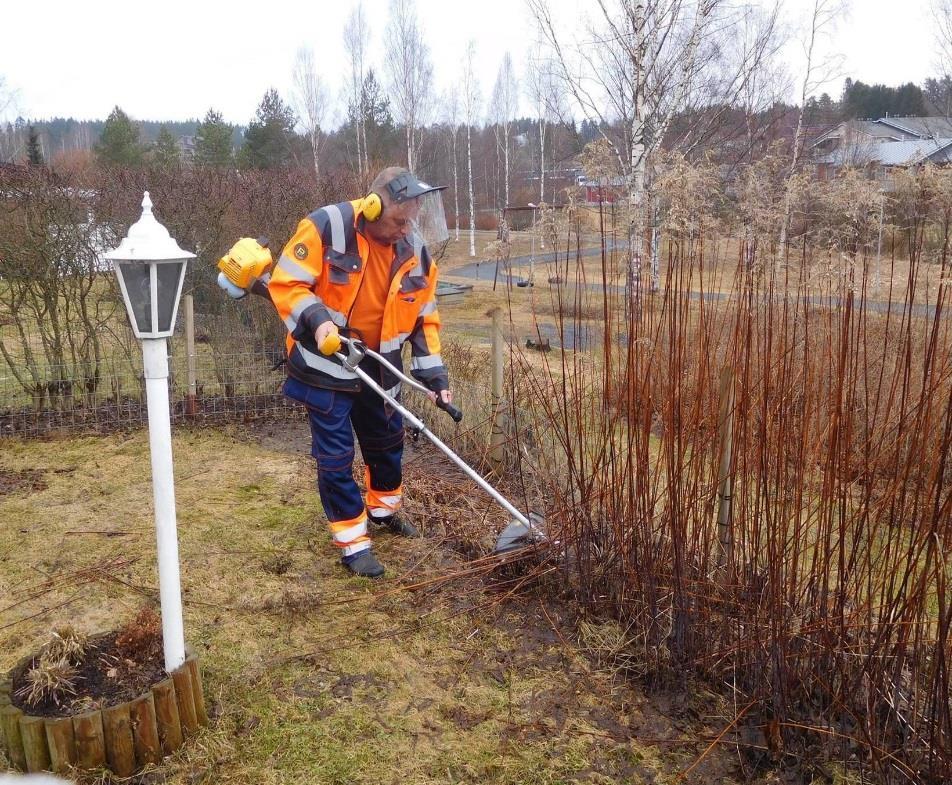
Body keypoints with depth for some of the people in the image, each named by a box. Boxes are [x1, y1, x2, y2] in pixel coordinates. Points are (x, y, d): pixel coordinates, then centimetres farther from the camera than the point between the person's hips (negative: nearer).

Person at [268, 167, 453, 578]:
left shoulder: (415, 251, -5)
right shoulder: (325, 228, -20)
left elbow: (424, 318, 3)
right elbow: (285, 284, -17)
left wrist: (434, 373, -2)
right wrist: (316, 319, -35)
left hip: (378, 364, 5)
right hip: (326, 363, -5)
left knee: (387, 441, 20)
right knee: (335, 455, 0)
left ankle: (383, 507, 46)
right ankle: (353, 541, 14)